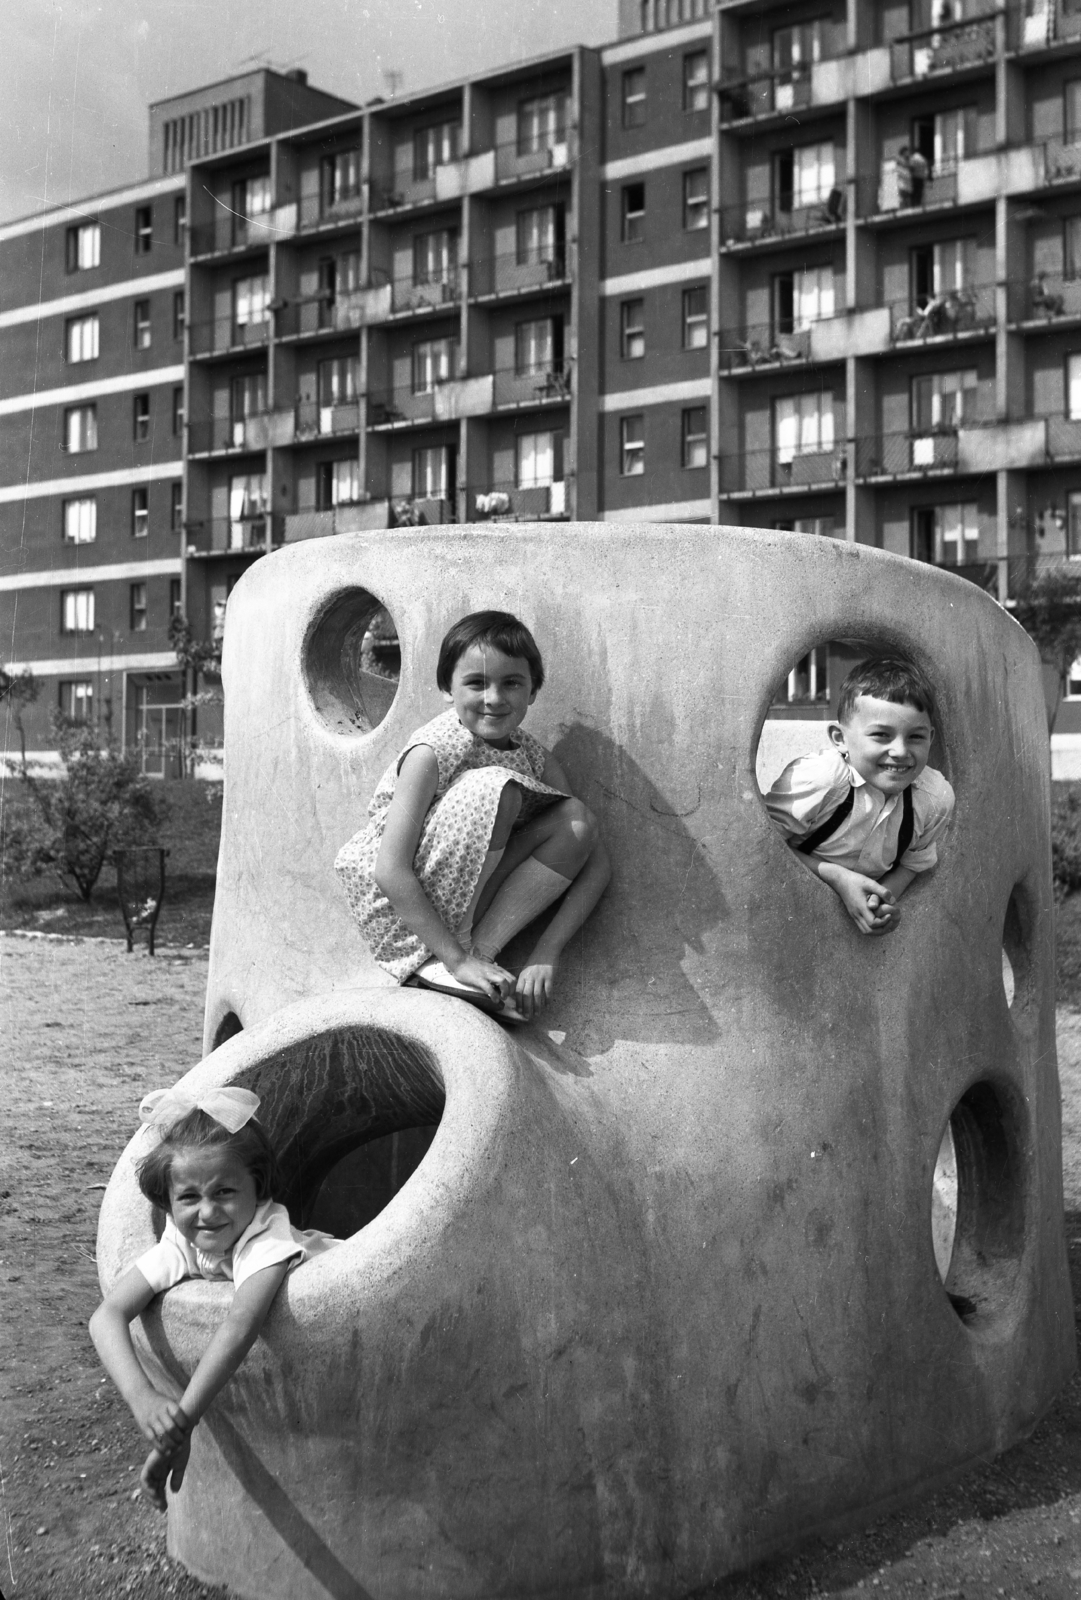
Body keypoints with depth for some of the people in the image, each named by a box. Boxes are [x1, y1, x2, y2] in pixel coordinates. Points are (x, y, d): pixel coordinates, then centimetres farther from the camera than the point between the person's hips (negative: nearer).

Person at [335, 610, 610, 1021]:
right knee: (494, 788, -28)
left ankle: (479, 946, -18)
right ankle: (441, 965, -22)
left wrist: (546, 952, -18)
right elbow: (391, 871, -24)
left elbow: (595, 861, -4)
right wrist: (456, 958, -27)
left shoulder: (533, 757, -3)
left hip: (465, 898, 6)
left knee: (574, 819, -13)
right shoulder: (433, 751, -19)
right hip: (395, 902, -6)